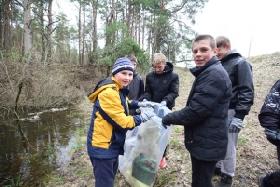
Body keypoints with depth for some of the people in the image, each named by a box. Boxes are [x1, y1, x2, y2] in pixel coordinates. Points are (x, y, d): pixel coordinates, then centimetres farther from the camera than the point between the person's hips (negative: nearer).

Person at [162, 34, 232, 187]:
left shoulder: (214, 74, -22)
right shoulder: (208, 72, 12)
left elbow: (196, 110, -27)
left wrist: (169, 118, -14)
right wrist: (173, 116, 10)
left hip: (207, 143, -10)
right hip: (204, 141, 10)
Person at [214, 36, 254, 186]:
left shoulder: (240, 63, -8)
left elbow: (247, 92, -14)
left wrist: (239, 116, -18)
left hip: (230, 113, -6)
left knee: (228, 146, 5)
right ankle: (217, 167, 34)